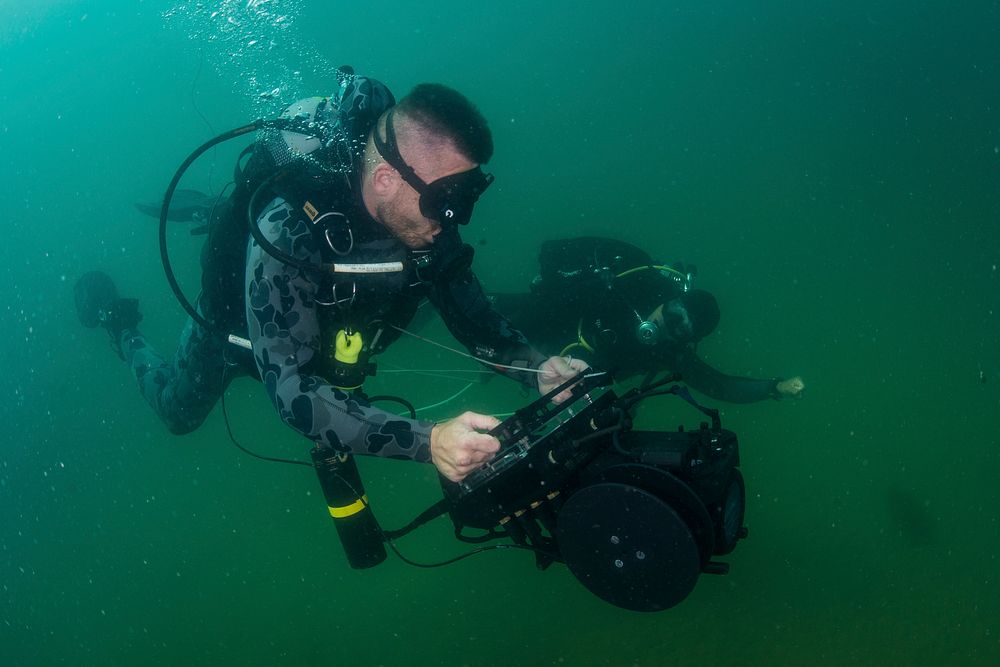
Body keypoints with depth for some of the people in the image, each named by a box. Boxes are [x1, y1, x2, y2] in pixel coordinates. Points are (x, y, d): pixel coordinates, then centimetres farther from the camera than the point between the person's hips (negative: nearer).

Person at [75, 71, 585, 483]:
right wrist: (424, 441, -63)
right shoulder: (289, 230, -48)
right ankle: (117, 321, 47)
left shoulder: (424, 212, -31)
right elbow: (291, 390, -51)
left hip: (324, 331, 4)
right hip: (238, 328, -4)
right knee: (178, 411, 22)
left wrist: (535, 369, -37)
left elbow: (469, 310, -17)